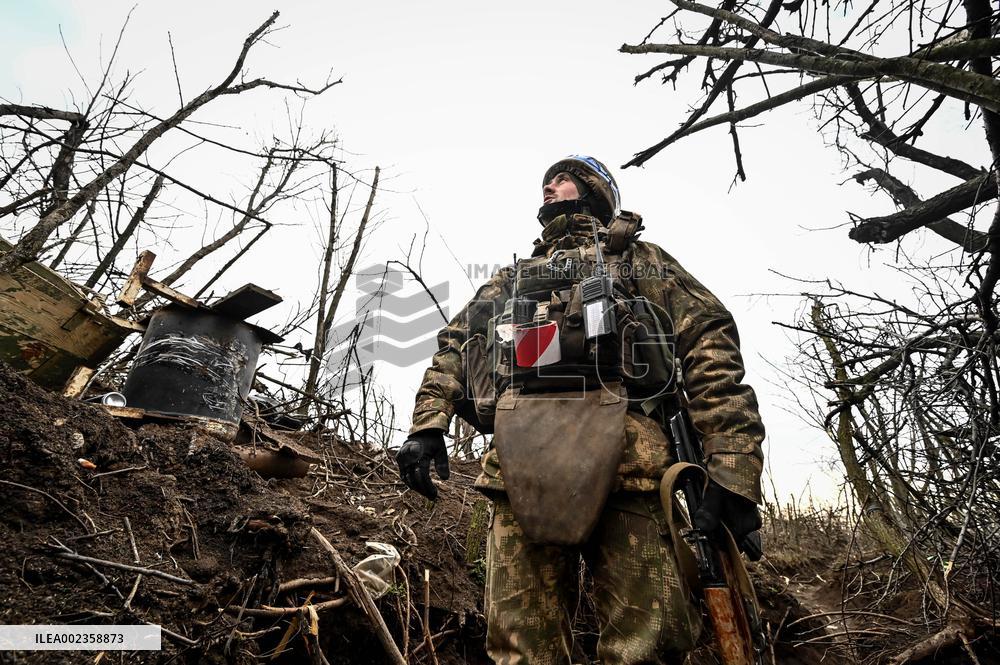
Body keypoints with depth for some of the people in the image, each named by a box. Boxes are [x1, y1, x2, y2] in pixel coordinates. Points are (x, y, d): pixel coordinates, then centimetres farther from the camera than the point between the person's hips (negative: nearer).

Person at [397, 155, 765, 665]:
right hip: (520, 461, 3)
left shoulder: (640, 259, 22)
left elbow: (710, 346, 8)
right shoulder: (509, 277, 35)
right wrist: (426, 426, 6)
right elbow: (453, 349, 26)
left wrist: (734, 470, -6)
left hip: (623, 453, -2)